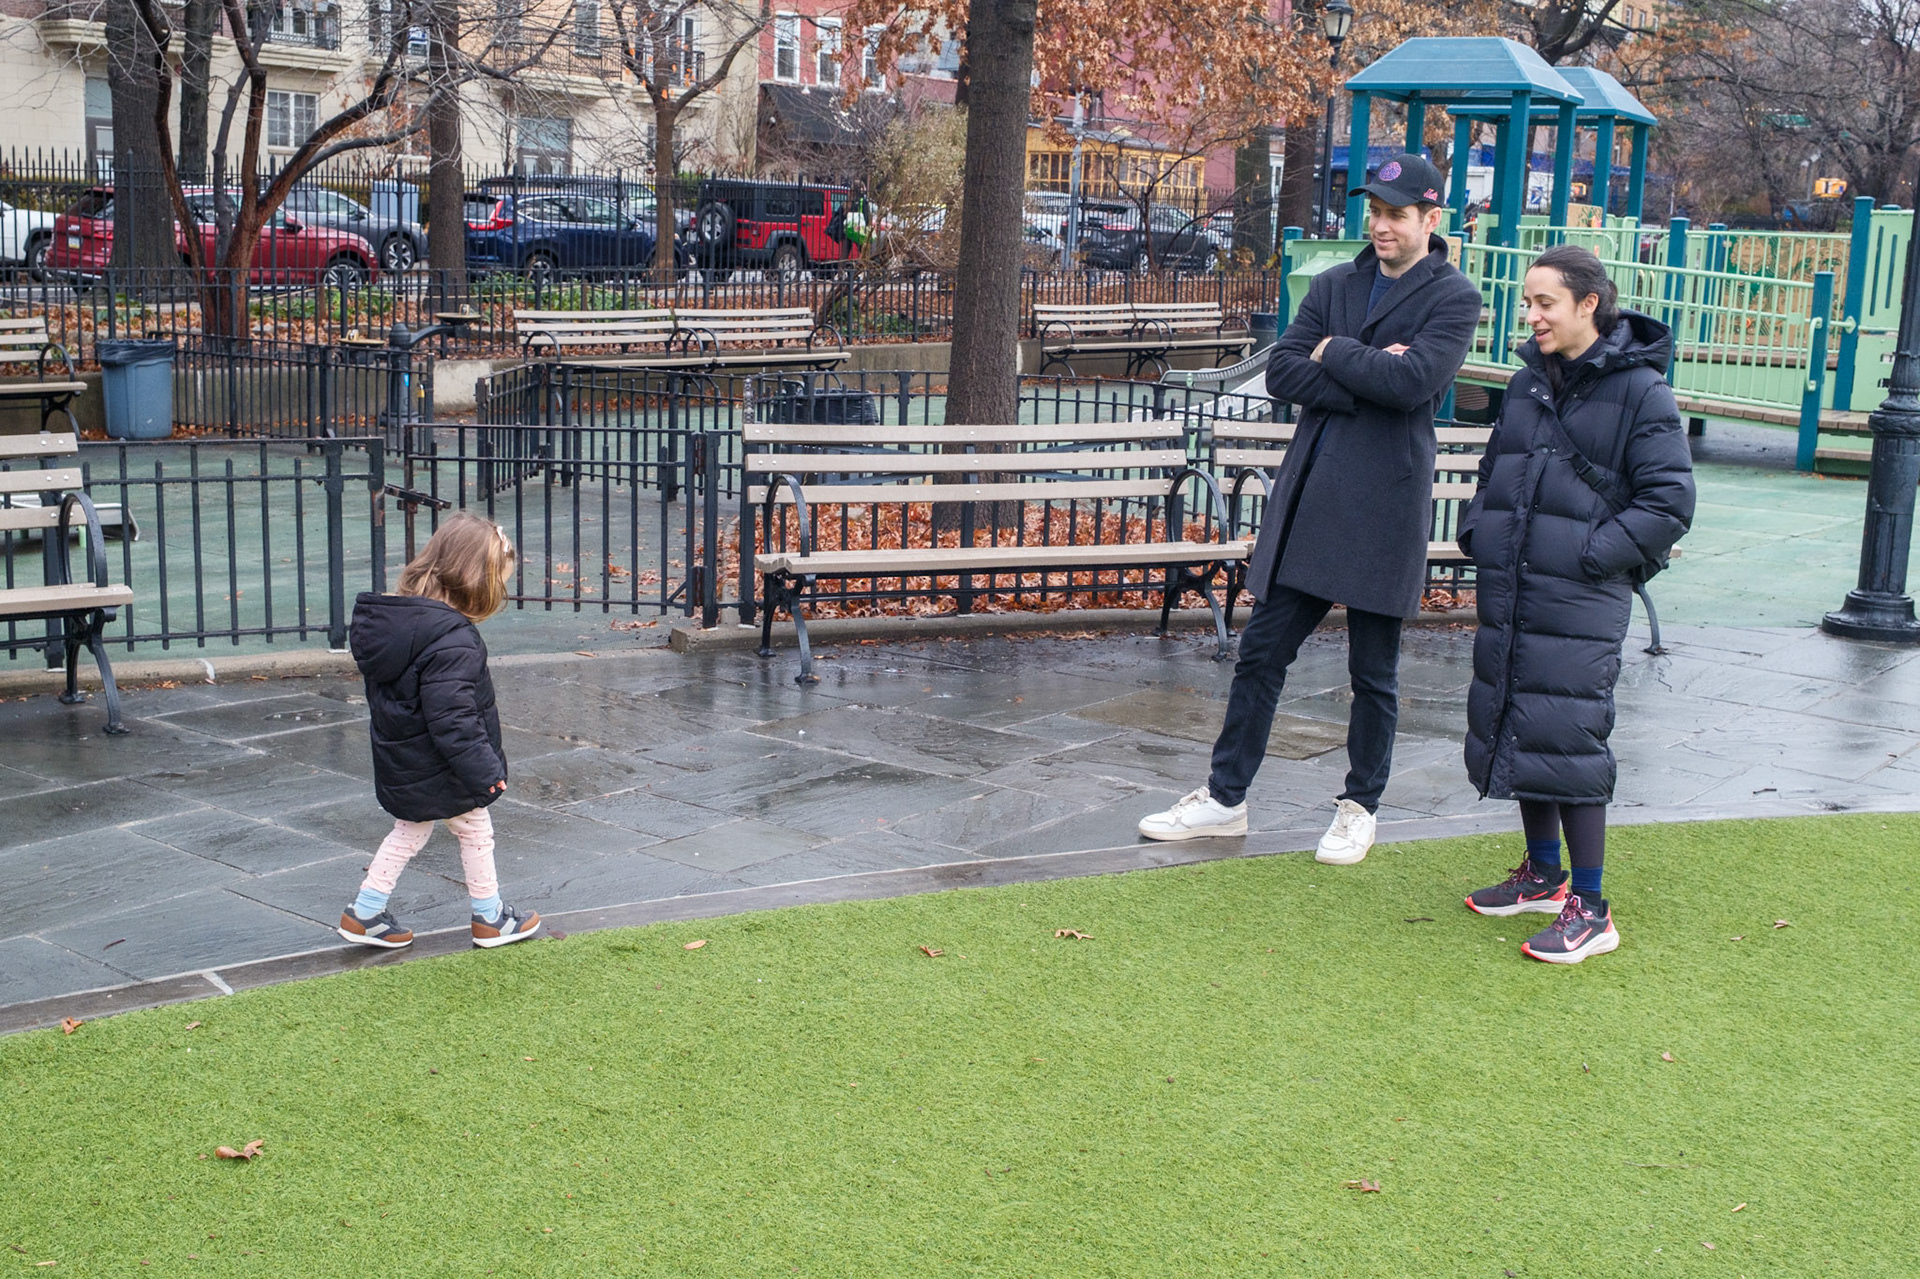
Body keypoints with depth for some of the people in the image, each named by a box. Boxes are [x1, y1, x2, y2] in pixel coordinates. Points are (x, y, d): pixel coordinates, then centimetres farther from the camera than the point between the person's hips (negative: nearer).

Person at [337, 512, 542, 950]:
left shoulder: (393, 616, -1)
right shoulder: (452, 641, -31)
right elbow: (453, 718, -30)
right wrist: (484, 770, -20)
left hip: (403, 766, 8)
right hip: (445, 774, -8)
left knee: (409, 832, 23)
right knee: (476, 832, 13)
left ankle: (364, 913, 28)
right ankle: (490, 917, 29)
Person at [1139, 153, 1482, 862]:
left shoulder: (1453, 297, -2)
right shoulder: (1332, 286, 12)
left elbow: (1414, 381, -19)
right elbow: (1281, 373, 0)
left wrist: (1333, 353, -6)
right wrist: (1367, 378, -12)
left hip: (1384, 509, -4)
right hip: (1307, 497, 4)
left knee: (1374, 672, 8)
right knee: (1261, 652, 7)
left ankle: (1361, 805, 24)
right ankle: (1225, 797, 18)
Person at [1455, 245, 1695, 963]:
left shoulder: (1639, 391, -7)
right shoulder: (1528, 382, 13)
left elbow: (1669, 502, -9)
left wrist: (1593, 554, -15)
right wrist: (1477, 529, 9)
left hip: (1579, 604, -7)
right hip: (1507, 593, 7)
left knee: (1566, 736, -9)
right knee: (1511, 727, 13)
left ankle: (1589, 910, 2)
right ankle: (1544, 876, 31)